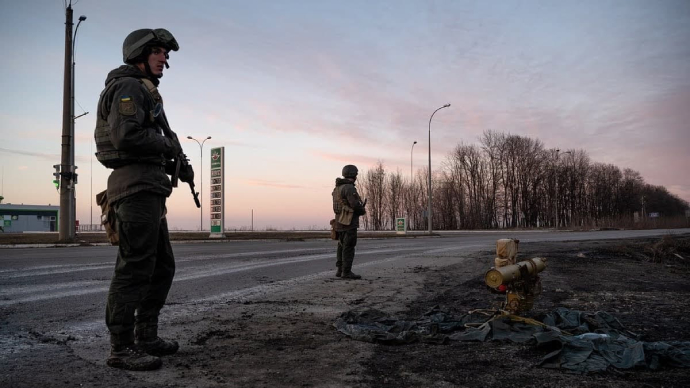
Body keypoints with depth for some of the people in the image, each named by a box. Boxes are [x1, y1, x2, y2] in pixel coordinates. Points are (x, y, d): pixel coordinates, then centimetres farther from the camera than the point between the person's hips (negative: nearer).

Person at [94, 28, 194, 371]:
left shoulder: (144, 92, 27)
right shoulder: (129, 86, -5)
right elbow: (126, 136, -20)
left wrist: (176, 166, 12)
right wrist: (167, 144, -6)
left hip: (147, 191, 11)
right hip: (136, 187, -11)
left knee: (162, 266, 13)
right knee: (135, 267, -10)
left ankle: (146, 336, 19)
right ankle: (121, 348, -4)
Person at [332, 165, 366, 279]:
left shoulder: (338, 188, 14)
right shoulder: (349, 187, -16)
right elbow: (355, 205, -23)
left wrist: (360, 208, 14)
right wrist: (363, 211, -1)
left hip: (340, 222, 9)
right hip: (349, 222, -9)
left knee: (342, 247, 14)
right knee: (349, 247, -6)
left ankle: (340, 270, 17)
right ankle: (346, 272, -6)